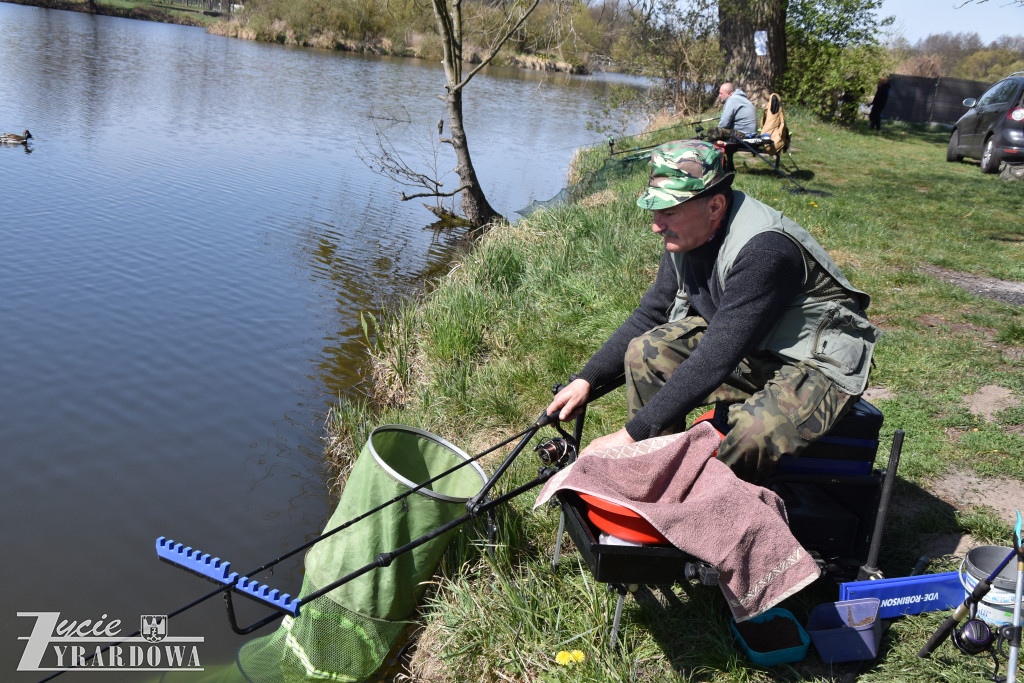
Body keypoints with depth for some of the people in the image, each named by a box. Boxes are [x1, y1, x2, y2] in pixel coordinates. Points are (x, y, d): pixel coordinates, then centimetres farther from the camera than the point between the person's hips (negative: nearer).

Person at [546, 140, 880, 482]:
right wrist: (586, 379, -2)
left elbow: (713, 362, -36)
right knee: (645, 350, -9)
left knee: (753, 434, -36)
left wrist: (632, 434, -34)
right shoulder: (688, 233, -7)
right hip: (745, 348, 8)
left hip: (818, 362, -7)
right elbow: (650, 313, 7)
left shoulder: (764, 250, -33)